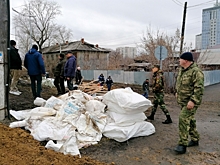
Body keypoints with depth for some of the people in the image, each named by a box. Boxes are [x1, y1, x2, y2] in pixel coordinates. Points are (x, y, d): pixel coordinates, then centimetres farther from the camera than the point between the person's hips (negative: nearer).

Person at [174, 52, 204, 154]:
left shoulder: (196, 72, -19)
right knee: (189, 119, 17)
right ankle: (195, 139, 33)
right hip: (182, 100, 9)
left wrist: (193, 101, -29)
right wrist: (177, 92, 27)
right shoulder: (181, 70, 10)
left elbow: (199, 88, -24)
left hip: (191, 102, -9)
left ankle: (182, 144, -8)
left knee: (184, 119, -15)